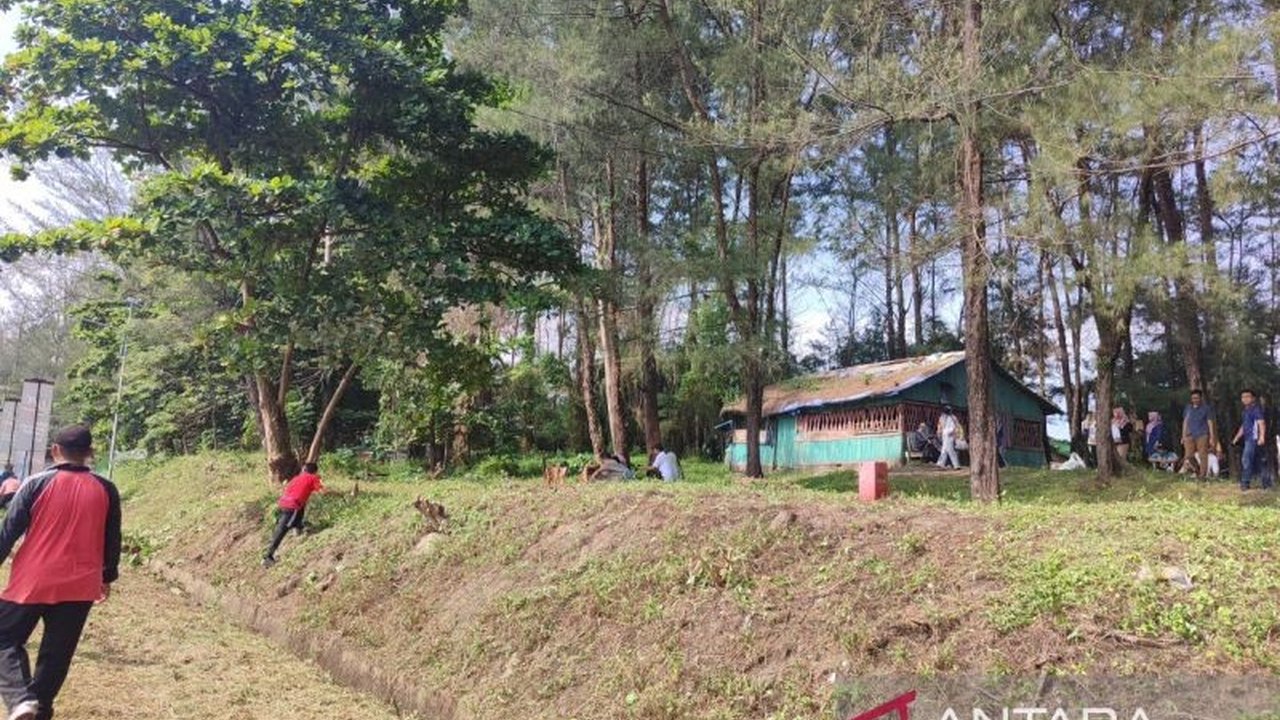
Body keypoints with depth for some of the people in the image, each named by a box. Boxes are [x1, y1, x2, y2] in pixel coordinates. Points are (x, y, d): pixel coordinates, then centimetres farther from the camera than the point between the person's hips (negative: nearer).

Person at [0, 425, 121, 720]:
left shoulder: (37, 484, -6)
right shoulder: (106, 490, 1)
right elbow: (112, 540, 8)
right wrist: (107, 577, 20)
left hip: (32, 582, -2)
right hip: (79, 587, 2)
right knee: (56, 655, 13)